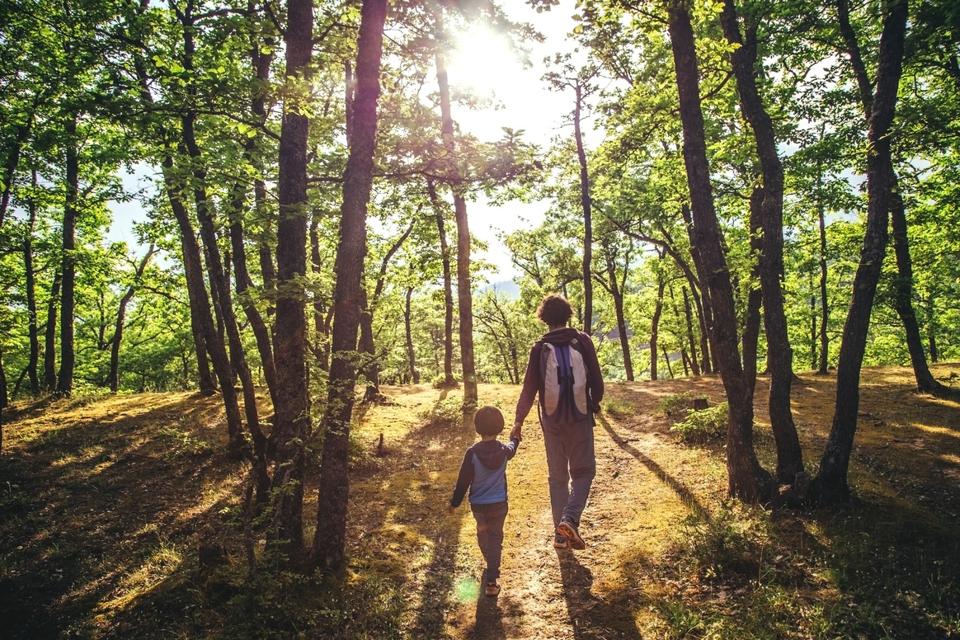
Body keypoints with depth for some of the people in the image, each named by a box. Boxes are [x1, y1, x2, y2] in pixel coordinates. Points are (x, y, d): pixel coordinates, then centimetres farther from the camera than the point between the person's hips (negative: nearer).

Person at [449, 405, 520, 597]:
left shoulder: (472, 453, -18)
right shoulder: (504, 450, -10)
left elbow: (463, 480, -12)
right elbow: (512, 449, 17)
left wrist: (455, 502, 0)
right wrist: (515, 439, 40)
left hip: (478, 504, 0)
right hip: (499, 503, 0)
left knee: (482, 534, 23)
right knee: (495, 538, 8)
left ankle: (491, 566, 44)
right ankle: (491, 581, 3)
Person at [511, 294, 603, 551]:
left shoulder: (539, 348, -4)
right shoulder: (582, 341, -6)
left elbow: (529, 388, -4)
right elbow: (596, 380, -3)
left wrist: (518, 420, 4)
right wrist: (594, 404, 16)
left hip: (552, 420, 1)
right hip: (580, 418, -1)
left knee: (557, 475, 13)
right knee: (583, 471, 11)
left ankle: (561, 533, 15)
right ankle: (569, 519, -11)